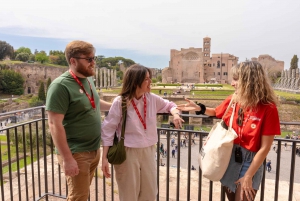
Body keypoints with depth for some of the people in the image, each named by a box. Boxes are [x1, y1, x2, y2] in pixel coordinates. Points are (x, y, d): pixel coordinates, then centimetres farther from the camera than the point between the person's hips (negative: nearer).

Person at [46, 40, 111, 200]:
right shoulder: (61, 86, -20)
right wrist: (67, 158, -22)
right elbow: (54, 124, -21)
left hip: (94, 150, 7)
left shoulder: (88, 80, 6)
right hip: (76, 153, -7)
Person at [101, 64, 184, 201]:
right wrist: (104, 157, -13)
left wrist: (175, 114, -7)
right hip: (127, 153, -4)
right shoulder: (120, 102, -15)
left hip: (148, 151, 5)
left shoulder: (152, 99, -1)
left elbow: (169, 105, 16)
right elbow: (107, 130, -12)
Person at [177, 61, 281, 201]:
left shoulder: (268, 108, -18)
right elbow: (216, 112, 17)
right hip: (227, 157, 4)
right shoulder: (232, 100, -5)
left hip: (250, 162, -4)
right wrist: (199, 108, -3)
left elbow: (264, 148, -16)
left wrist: (248, 176, -14)